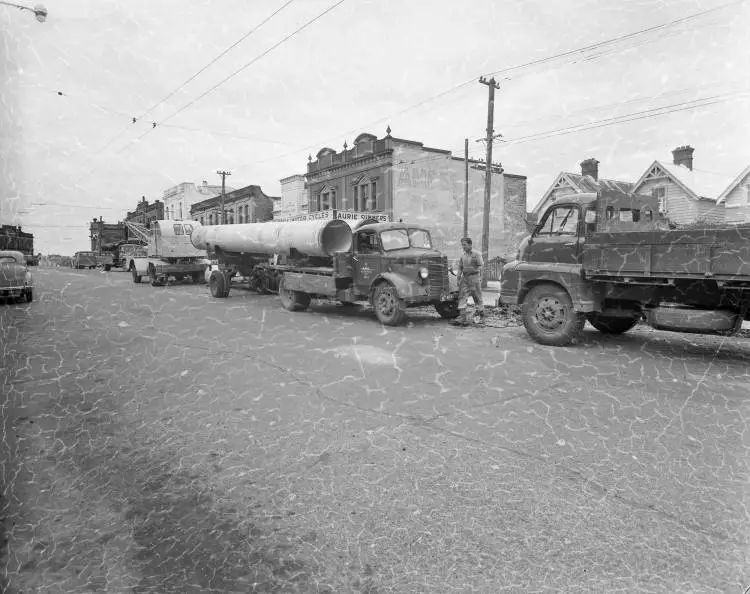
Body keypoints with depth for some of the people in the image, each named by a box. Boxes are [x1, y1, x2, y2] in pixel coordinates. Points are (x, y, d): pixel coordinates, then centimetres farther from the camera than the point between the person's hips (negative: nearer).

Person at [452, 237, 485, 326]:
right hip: (464, 278, 5)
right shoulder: (462, 255, 12)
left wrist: (471, 270, -16)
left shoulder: (477, 254, -4)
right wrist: (459, 279, 11)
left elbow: (480, 267, -6)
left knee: (477, 298, 4)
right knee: (462, 297, -6)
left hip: (474, 277, -5)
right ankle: (463, 318, -9)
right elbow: (460, 268, 16)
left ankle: (482, 317, 19)